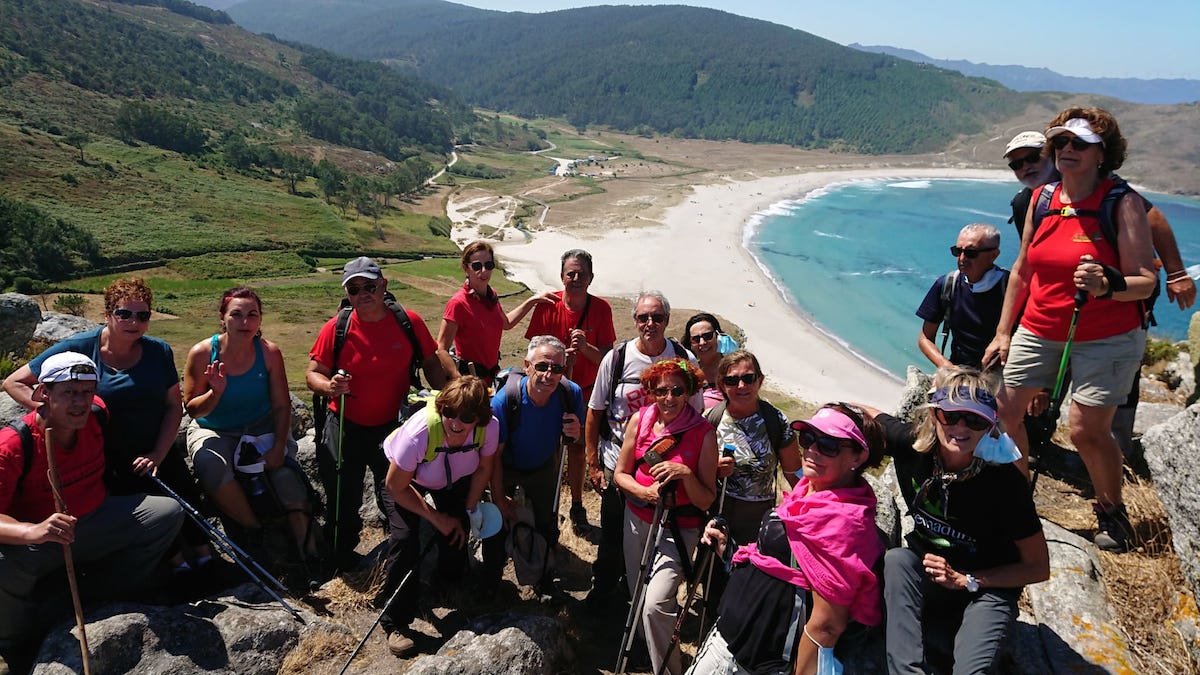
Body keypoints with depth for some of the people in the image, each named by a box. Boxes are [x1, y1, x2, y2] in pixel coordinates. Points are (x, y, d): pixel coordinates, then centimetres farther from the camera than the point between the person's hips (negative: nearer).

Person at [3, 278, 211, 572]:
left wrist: (158, 454, -10)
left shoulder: (158, 351, 0)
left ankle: (202, 551, -4)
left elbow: (174, 405, 2)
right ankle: (174, 557, -5)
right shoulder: (78, 348, -9)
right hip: (106, 458, -3)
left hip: (154, 450, 3)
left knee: (184, 486, -20)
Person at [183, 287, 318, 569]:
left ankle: (312, 560, -16)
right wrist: (216, 392, -29)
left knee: (287, 475, -22)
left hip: (262, 427, 1)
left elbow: (281, 405, -5)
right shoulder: (202, 353, -14)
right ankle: (252, 527, -11)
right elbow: (192, 409, -8)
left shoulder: (269, 352, -10)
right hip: (214, 432, -1)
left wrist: (278, 447, -17)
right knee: (210, 466, -34)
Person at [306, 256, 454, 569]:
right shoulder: (335, 328, -11)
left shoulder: (409, 322, -7)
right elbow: (313, 373, -5)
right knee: (342, 499, 10)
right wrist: (329, 386, -27)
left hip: (393, 426, 1)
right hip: (345, 428, -1)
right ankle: (342, 555, 38)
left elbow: (431, 361, 5)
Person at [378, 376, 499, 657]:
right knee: (405, 540, -20)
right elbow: (397, 487, -26)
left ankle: (451, 585, 38)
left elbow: (483, 469, -9)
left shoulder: (490, 427, -33)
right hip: (406, 478, -3)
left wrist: (467, 512, -8)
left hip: (455, 479, 4)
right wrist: (437, 518, -20)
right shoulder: (418, 434, -44)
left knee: (457, 533, 0)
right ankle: (395, 623, -3)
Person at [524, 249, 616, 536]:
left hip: (584, 390, 1)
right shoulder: (547, 305, -14)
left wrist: (585, 347, -31)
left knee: (577, 448, 14)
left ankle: (577, 507, 30)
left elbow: (607, 358, -12)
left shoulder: (601, 308, -11)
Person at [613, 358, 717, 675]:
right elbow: (620, 474, 2)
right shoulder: (640, 419, -6)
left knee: (655, 605, -19)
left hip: (679, 527, -4)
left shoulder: (703, 433, -15)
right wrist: (645, 491, -17)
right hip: (637, 518, 4)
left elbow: (707, 500, -12)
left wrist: (686, 474, -30)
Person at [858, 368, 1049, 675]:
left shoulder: (1006, 482, -23)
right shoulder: (912, 445, -17)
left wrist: (964, 580, -20)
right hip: (926, 572, 4)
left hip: (991, 585, -4)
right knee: (897, 560, -31)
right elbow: (864, 413, 4)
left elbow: (1039, 568, -13)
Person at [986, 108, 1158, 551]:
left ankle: (1112, 510, 22)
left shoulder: (1123, 203, -12)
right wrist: (1003, 332, 12)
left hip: (1105, 339, -5)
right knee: (1003, 414, 2)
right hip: (1039, 331, 5)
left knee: (1087, 431, -6)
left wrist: (1106, 286, -38)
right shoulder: (1042, 199, 3)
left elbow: (1145, 281, -16)